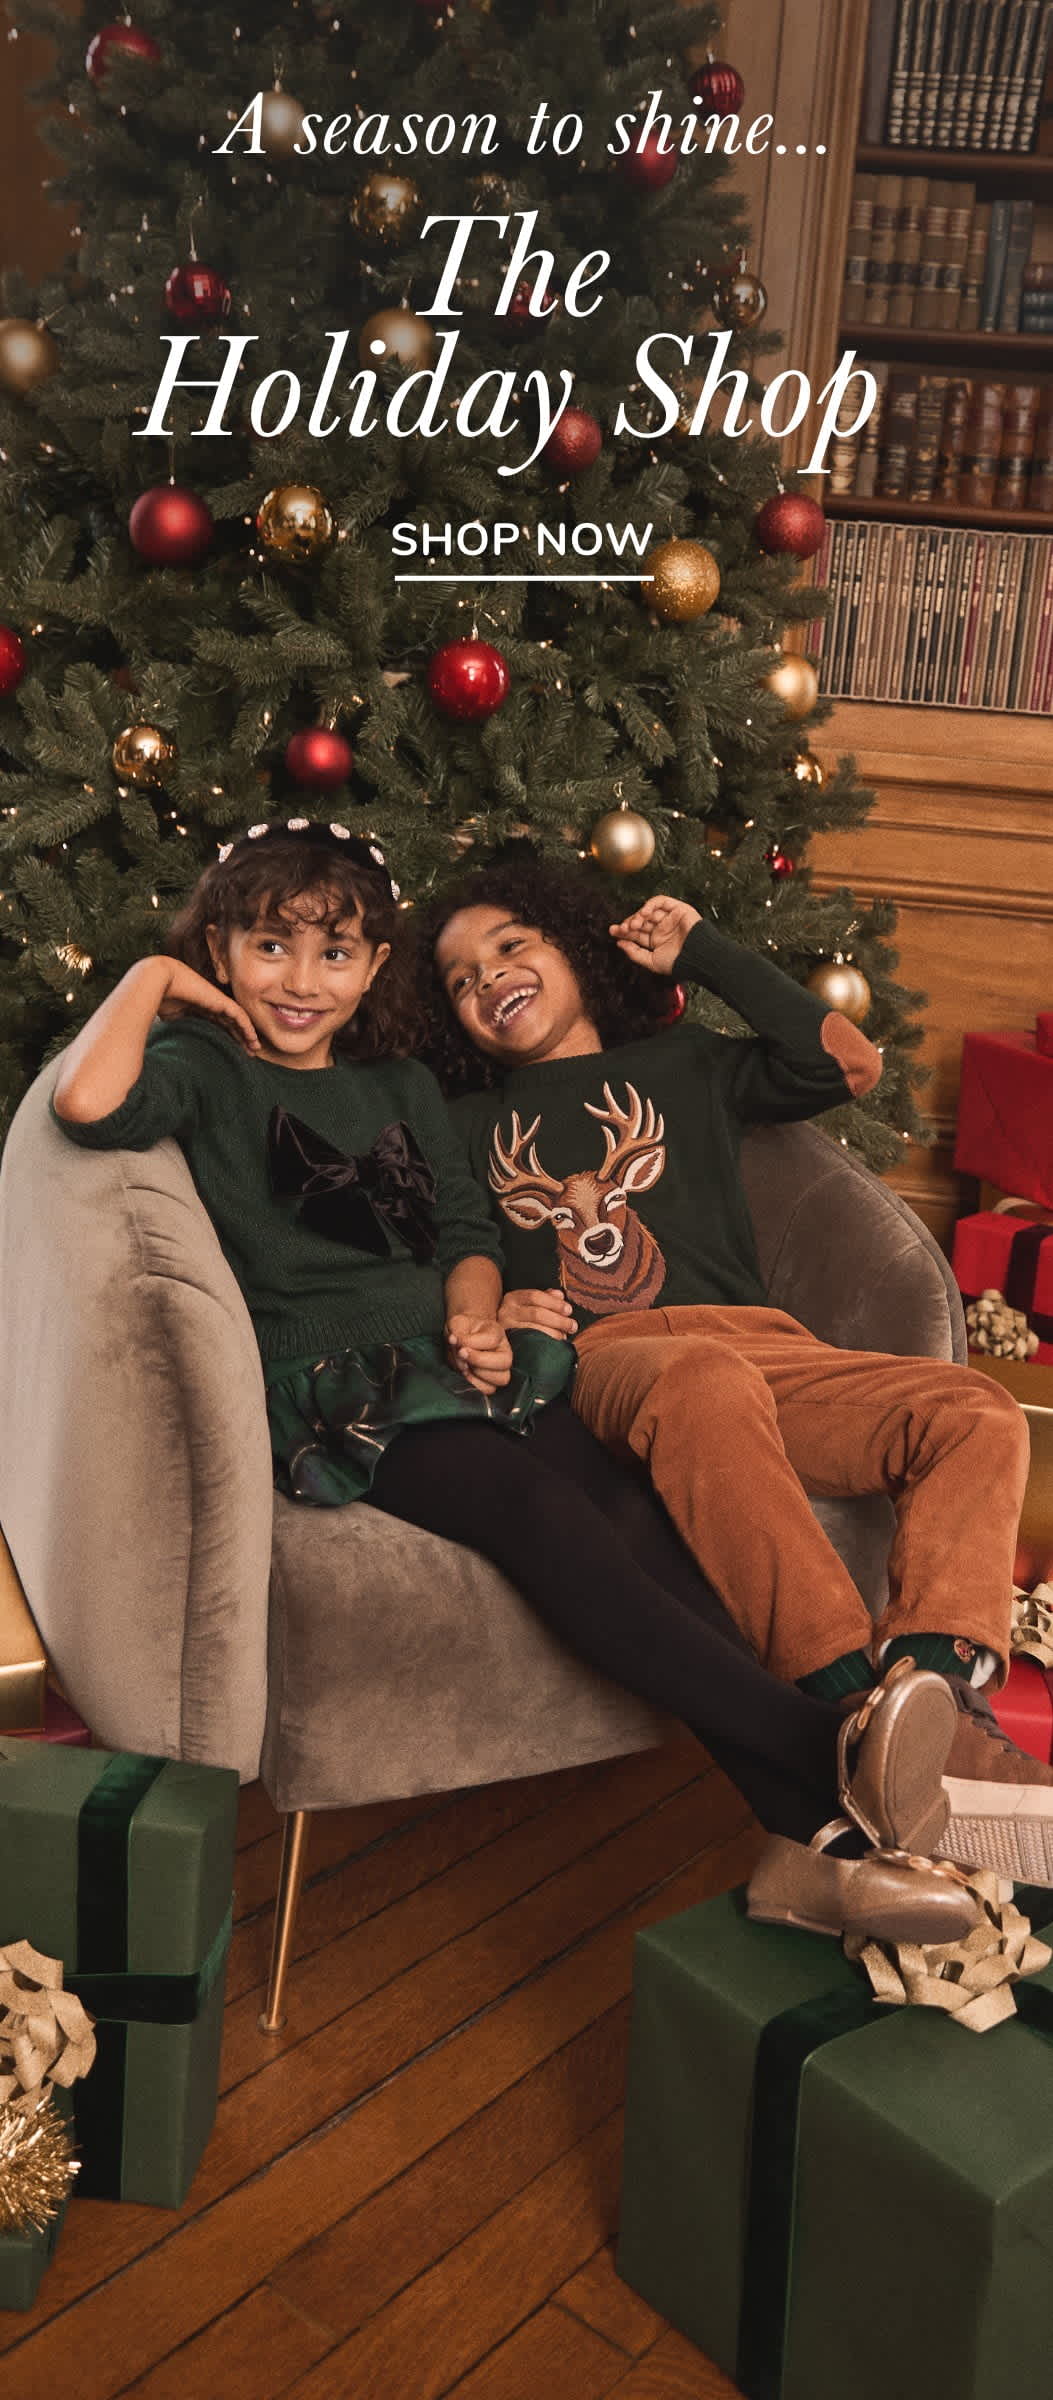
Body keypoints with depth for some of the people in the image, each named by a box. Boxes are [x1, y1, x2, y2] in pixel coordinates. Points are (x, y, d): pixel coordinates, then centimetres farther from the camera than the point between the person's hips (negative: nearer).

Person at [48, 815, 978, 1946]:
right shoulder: (205, 1068, 7)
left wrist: (475, 1317, 0)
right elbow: (87, 1102, -16)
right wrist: (151, 977, 0)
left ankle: (810, 1837, -30)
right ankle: (830, 1757, -39)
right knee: (536, 1505, -34)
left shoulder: (402, 1086, 24)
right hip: (328, 1393, -5)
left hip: (456, 1366, 5)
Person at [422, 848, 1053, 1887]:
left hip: (754, 1342, 3)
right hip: (592, 1364, -3)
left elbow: (849, 1063, 18)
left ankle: (937, 1682, -40)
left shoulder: (682, 1066, 30)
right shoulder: (468, 1125, 29)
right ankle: (853, 1695, -48)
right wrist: (489, 1311, -5)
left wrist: (704, 953, 24)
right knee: (705, 1379, -41)